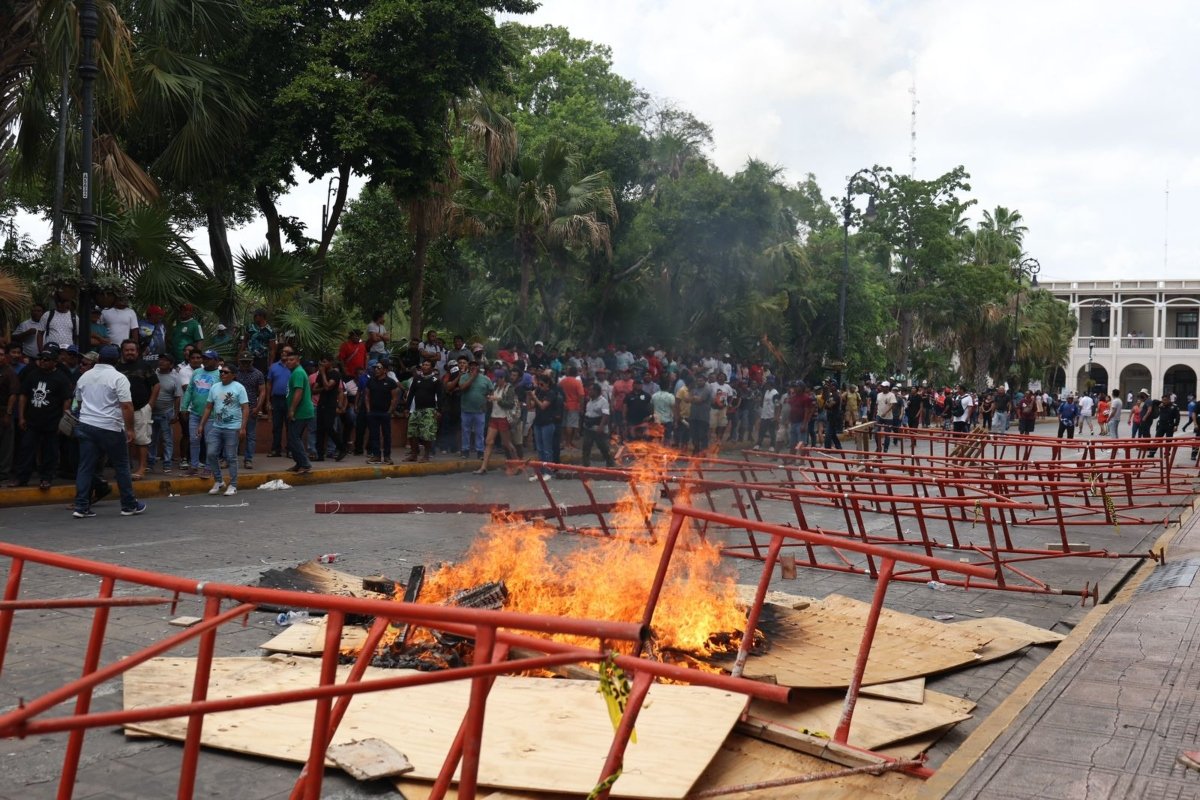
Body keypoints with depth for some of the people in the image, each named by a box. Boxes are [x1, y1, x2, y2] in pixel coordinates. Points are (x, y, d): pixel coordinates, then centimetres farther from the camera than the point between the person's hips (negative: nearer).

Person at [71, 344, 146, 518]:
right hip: (110, 428, -5)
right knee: (121, 466, 6)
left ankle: (81, 507, 1)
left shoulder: (84, 376, 10)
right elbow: (127, 406, -15)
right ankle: (129, 505, 13)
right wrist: (129, 429, -8)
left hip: (85, 425, 5)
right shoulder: (118, 378, -9)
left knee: (86, 467, 5)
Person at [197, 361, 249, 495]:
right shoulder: (214, 388, 11)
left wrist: (243, 428, -16)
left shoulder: (239, 388, -5)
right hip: (216, 427, 5)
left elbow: (245, 409, -9)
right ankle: (218, 481, 17)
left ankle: (233, 486, 10)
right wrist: (201, 425, 9)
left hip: (232, 428, -5)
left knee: (231, 457, 0)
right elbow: (208, 408, 15)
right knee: (211, 454, 0)